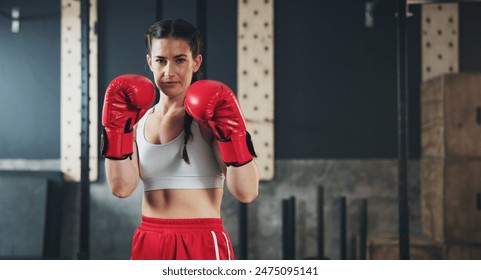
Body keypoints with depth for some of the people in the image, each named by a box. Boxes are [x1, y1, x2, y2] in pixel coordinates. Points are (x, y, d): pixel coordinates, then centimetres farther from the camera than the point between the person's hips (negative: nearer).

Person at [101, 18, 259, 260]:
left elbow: (246, 193, -13)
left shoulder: (207, 117, -5)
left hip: (202, 245, -4)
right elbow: (121, 187, -3)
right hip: (148, 244, 5)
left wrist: (232, 134, -22)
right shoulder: (139, 122, 9)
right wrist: (116, 129, -7)